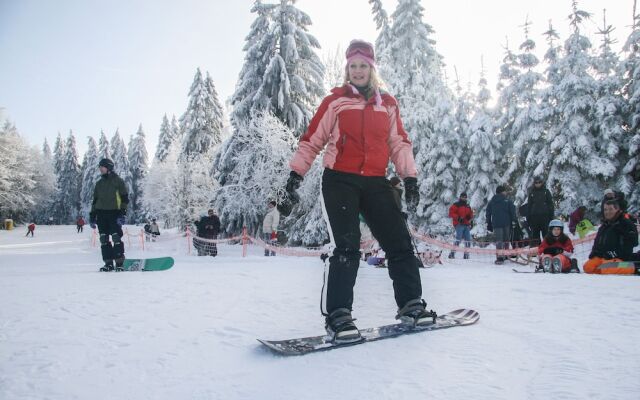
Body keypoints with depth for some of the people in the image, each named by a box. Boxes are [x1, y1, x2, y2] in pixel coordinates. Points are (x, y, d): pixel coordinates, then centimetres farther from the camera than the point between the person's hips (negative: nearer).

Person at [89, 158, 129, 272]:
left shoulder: (118, 181, 1)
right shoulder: (99, 183, 18)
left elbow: (125, 198, -4)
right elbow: (95, 200, 21)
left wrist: (122, 214, -14)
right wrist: (92, 216, 14)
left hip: (114, 213, -5)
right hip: (101, 213, 6)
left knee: (116, 238, -11)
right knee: (104, 240, 1)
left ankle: (119, 263, -7)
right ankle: (108, 263, 6)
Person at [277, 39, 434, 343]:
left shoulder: (388, 104, 15)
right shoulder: (335, 101, 6)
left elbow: (399, 144, 17)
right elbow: (311, 141, 4)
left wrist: (410, 179, 6)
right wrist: (294, 179, -2)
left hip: (376, 183, 4)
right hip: (339, 181, -3)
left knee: (399, 243, 2)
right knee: (346, 248, -15)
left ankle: (411, 305, 16)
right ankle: (337, 316, -7)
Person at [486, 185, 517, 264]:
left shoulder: (491, 202, 8)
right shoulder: (508, 201, -2)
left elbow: (488, 214, 12)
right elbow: (513, 212, -4)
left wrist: (488, 224, 17)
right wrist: (514, 221, 5)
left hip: (496, 224, 1)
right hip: (506, 223, -1)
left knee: (498, 240, -2)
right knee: (506, 240, 13)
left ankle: (499, 257, -12)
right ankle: (505, 255, 20)